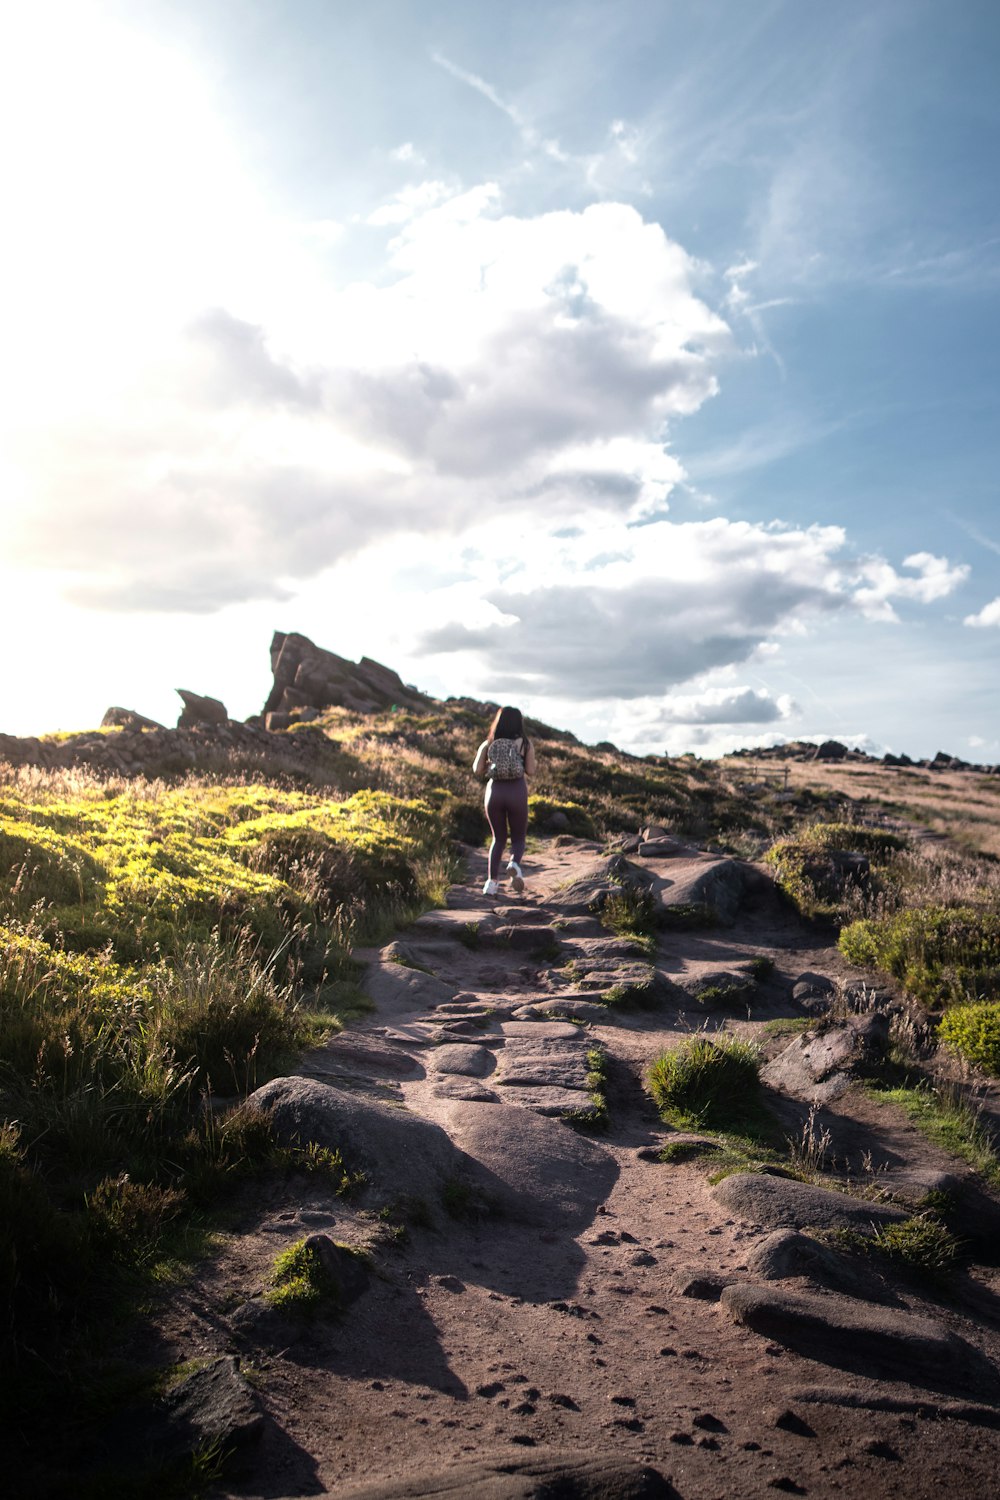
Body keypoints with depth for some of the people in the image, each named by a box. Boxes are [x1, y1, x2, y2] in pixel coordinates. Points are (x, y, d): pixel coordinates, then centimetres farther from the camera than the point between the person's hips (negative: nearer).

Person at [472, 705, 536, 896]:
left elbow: (477, 770, 0)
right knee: (518, 839, 14)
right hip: (517, 793, -2)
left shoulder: (488, 744, 6)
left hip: (494, 792, 2)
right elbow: (531, 771, -2)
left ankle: (492, 881, 4)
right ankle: (514, 864, -20)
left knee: (499, 838, 18)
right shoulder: (525, 743, 2)